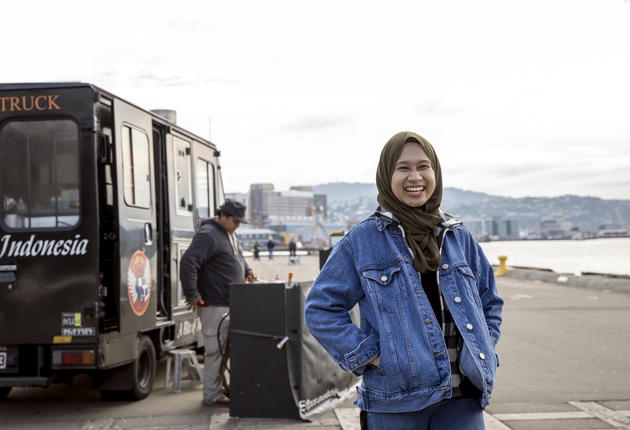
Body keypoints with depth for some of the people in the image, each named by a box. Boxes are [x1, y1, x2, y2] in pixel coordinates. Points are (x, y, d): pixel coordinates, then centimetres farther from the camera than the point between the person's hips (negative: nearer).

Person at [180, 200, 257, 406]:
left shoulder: (231, 236, 17)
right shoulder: (208, 235, -15)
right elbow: (188, 262, -23)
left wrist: (247, 271, 18)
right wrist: (192, 295, -23)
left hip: (230, 304, 10)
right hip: (214, 305, -10)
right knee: (215, 350, -6)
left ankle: (223, 388, 24)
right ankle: (212, 395, 2)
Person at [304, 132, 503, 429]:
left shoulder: (459, 238, 10)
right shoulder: (361, 240, -2)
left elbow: (490, 303, 22)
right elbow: (320, 308, -1)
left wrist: (482, 354, 8)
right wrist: (367, 356, -8)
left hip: (461, 399, 3)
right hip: (394, 402, -3)